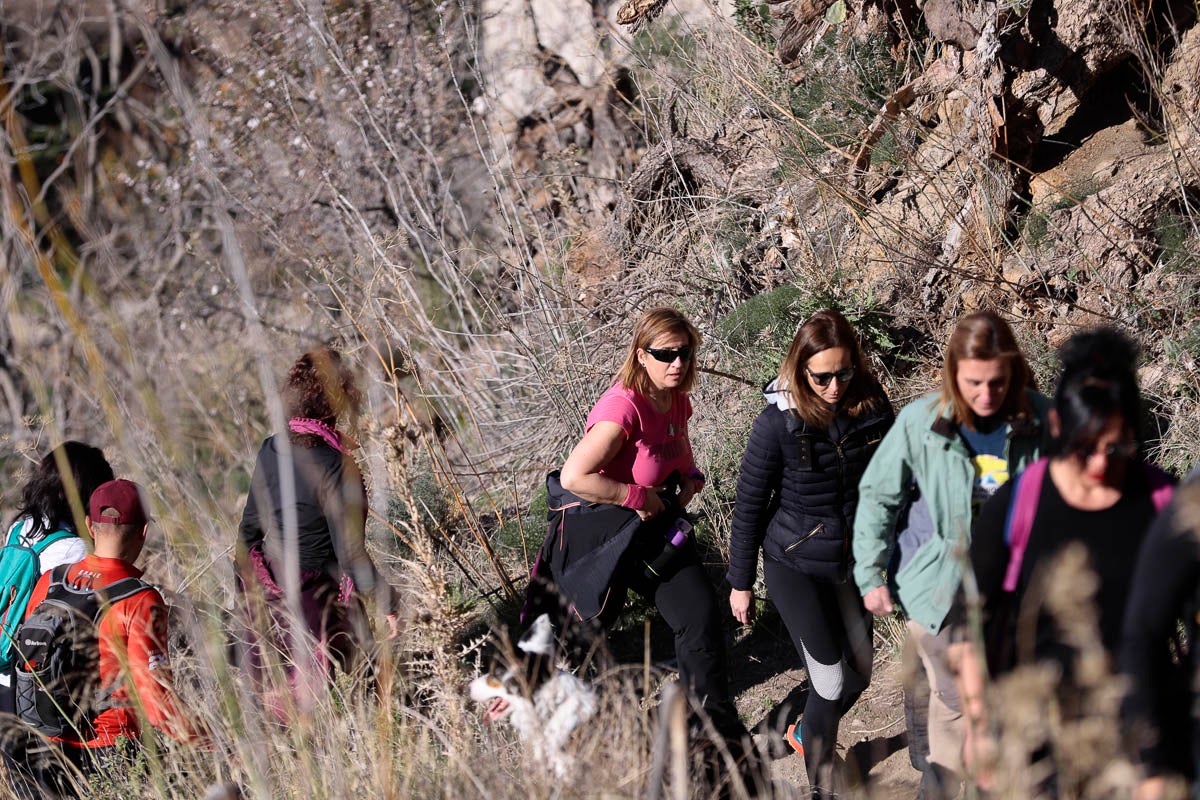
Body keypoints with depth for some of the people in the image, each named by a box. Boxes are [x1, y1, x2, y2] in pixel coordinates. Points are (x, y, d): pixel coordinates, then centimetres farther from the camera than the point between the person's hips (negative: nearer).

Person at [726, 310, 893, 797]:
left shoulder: (872, 407, -9)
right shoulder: (778, 423, -20)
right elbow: (749, 505, -10)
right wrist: (740, 583, -4)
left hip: (853, 564, 5)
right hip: (794, 566, -5)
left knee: (857, 677, 15)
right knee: (830, 683, -8)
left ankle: (807, 734, 45)